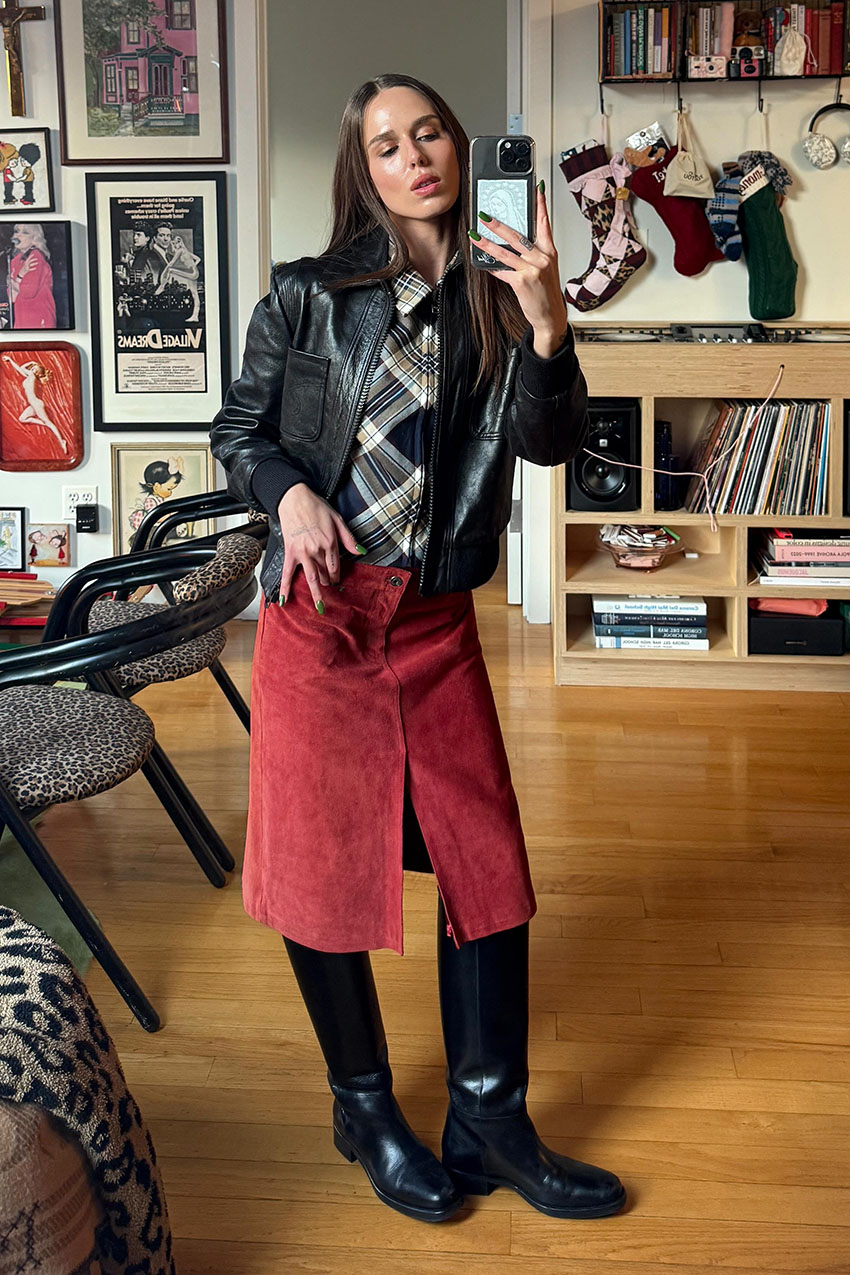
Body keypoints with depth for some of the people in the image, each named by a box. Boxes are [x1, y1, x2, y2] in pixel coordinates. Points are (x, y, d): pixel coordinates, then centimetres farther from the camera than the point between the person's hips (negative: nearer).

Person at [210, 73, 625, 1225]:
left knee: (486, 863, 3)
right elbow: (238, 429, 7)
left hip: (437, 621, 2)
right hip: (320, 611, -2)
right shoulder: (308, 296, 1)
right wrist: (291, 492, -12)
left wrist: (547, 324, -21)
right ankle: (367, 1111, 25)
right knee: (324, 861, 4)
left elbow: (550, 441, -6)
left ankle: (491, 1126, 19)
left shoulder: (497, 306, 7)